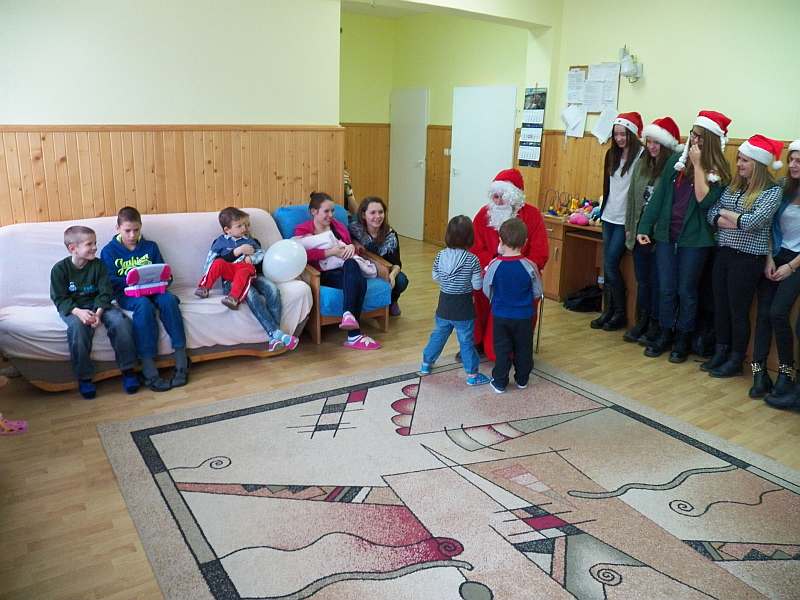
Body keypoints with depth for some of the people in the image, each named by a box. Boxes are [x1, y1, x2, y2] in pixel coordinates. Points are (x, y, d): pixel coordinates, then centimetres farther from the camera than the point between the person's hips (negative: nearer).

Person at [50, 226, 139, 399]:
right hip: (72, 308, -2)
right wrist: (78, 312, -27)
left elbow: (105, 292, -4)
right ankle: (84, 378, -22)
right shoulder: (59, 269, -5)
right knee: (78, 326, -36)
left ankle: (127, 370, -16)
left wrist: (98, 312, -23)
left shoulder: (98, 265, 0)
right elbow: (60, 299, -8)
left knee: (121, 321, -27)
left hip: (98, 305, 2)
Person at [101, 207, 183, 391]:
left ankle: (181, 361, -33)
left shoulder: (150, 247, 16)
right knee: (144, 304, -37)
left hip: (153, 290, 2)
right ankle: (149, 370, -39)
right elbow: (110, 281, -2)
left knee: (168, 299, -33)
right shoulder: (109, 251, 9)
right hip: (126, 294, -2)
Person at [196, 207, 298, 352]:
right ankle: (275, 334, -41)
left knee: (273, 289, -27)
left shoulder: (250, 241, 25)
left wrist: (252, 258, -7)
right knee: (251, 294, -36)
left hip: (251, 275, 3)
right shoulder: (220, 242, 17)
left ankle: (274, 335, -31)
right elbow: (212, 262, 4)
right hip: (232, 281, -3)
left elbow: (261, 255, 12)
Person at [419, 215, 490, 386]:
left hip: (444, 306, 4)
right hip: (463, 309, -3)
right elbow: (477, 285, -13)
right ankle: (472, 374, 16)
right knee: (466, 341, 7)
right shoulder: (472, 260, -18)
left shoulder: (440, 256, -7)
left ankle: (426, 364, 33)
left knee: (438, 335, 21)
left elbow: (435, 276, 5)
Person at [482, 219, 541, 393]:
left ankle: (499, 382, 17)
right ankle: (522, 379, 30)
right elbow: (537, 292, -4)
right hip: (524, 316, 1)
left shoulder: (494, 265, -16)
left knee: (502, 349, 11)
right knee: (523, 349, 17)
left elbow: (486, 291, -3)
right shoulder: (530, 266, -15)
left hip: (500, 315, 0)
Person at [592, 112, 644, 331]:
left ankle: (620, 313, 8)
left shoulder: (641, 155, -12)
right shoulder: (612, 154, 11)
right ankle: (608, 311, 17)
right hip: (609, 216, 7)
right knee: (607, 265, 8)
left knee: (611, 264, -7)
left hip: (625, 219, -7)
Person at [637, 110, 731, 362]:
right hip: (666, 234, 3)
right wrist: (644, 227, 2)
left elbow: (704, 200, -19)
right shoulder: (677, 160, 5)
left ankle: (683, 339, 22)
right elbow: (658, 195, 6)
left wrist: (697, 165, -17)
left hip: (694, 239, -3)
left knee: (686, 291, 7)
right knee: (666, 289, 9)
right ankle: (665, 334, 24)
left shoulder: (718, 171, -5)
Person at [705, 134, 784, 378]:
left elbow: (753, 222, -21)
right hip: (723, 253, 6)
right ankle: (721, 352, 28)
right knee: (720, 306, 12)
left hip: (748, 259, -6)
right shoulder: (733, 186, 8)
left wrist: (726, 213, -7)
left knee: (738, 310, 3)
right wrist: (740, 222, -14)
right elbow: (712, 215, 1)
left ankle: (736, 361, 18)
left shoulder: (772, 191, -9)